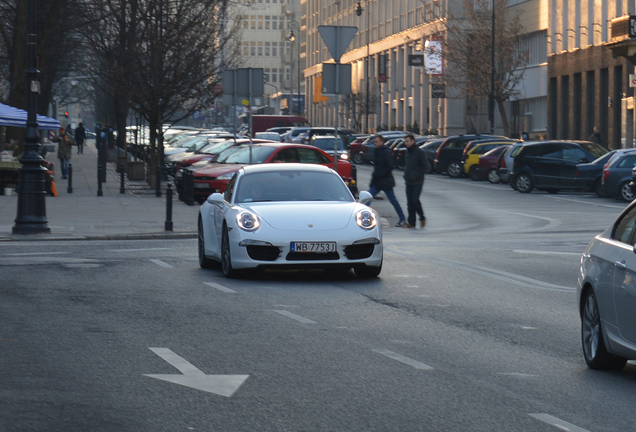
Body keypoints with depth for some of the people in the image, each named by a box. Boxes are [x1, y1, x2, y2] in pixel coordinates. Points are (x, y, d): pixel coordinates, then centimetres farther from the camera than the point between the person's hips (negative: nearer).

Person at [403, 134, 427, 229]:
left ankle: (422, 218, 5)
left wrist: (416, 176, -16)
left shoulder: (420, 152, -9)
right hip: (409, 182, 7)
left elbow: (424, 166, -10)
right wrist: (406, 175, 9)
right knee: (410, 202, 5)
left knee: (415, 200, -14)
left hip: (417, 182, -7)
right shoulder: (408, 152, 14)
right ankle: (411, 222, 8)